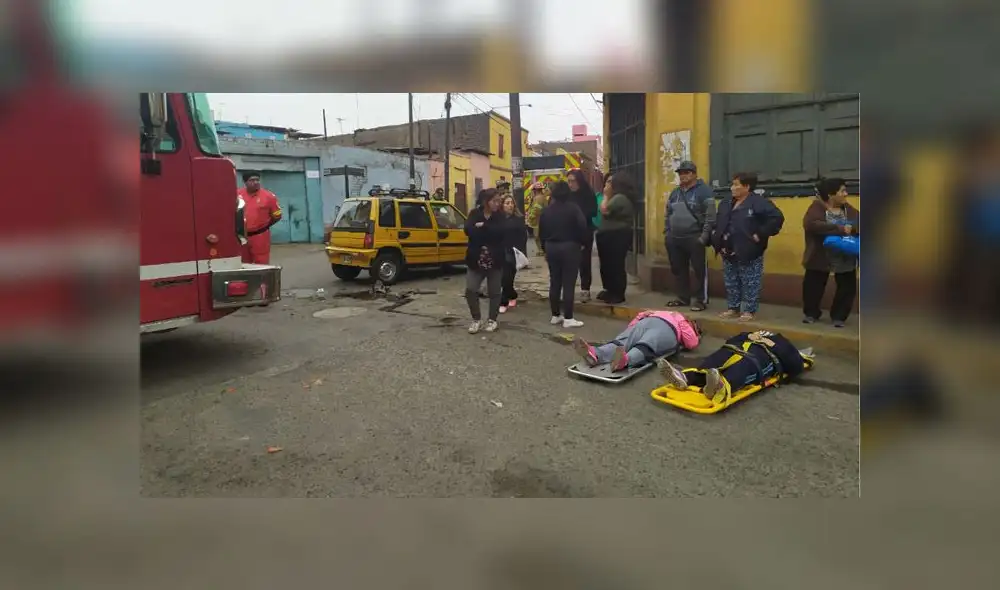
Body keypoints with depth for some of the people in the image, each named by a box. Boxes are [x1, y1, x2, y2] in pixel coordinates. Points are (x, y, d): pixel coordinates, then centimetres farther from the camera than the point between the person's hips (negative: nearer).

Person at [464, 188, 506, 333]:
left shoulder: (500, 216, 0)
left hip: (495, 260, 0)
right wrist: (489, 232, -20)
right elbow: (468, 230, -17)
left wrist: (482, 226, -18)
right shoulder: (474, 214, 1)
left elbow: (501, 231, -19)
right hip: (476, 260, 0)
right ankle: (477, 319, 13)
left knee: (494, 292, 8)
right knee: (470, 290, -5)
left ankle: (492, 320, 24)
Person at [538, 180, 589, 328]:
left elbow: (541, 231, 9)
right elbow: (582, 227, -14)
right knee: (568, 284, -3)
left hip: (552, 247, 5)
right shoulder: (573, 208, -10)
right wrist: (583, 243, 2)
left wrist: (545, 247, 18)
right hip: (569, 247, -5)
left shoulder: (547, 210, 4)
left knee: (554, 282, 11)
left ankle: (555, 316, 16)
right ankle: (568, 319, -2)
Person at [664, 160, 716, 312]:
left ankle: (700, 299, 6)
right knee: (678, 269, 12)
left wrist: (704, 236, -17)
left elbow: (710, 215, -11)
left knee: (699, 270, -2)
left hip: (694, 238, -7)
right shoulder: (675, 193, 18)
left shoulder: (704, 190, -5)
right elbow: (668, 215, 23)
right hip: (675, 239, 7)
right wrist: (666, 233, 14)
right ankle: (683, 297, 23)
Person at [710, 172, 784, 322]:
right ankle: (732, 308, 26)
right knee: (731, 283, 15)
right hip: (729, 252, 8)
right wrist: (715, 234, 13)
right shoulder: (726, 203, 12)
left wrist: (760, 235, -21)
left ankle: (749, 311, 11)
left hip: (748, 252, -7)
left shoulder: (759, 202, -12)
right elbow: (718, 222, 28)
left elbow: (777, 218, -20)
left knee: (750, 284, 2)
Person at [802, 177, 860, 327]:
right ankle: (811, 313, 29)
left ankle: (839, 316, 23)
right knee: (813, 286, 7)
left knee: (847, 287, 7)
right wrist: (839, 229, -31)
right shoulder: (817, 207, -12)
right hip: (821, 257, -4)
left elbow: (859, 225, -1)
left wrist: (853, 229, -26)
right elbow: (811, 224, -30)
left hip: (846, 259, 4)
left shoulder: (849, 209, 7)